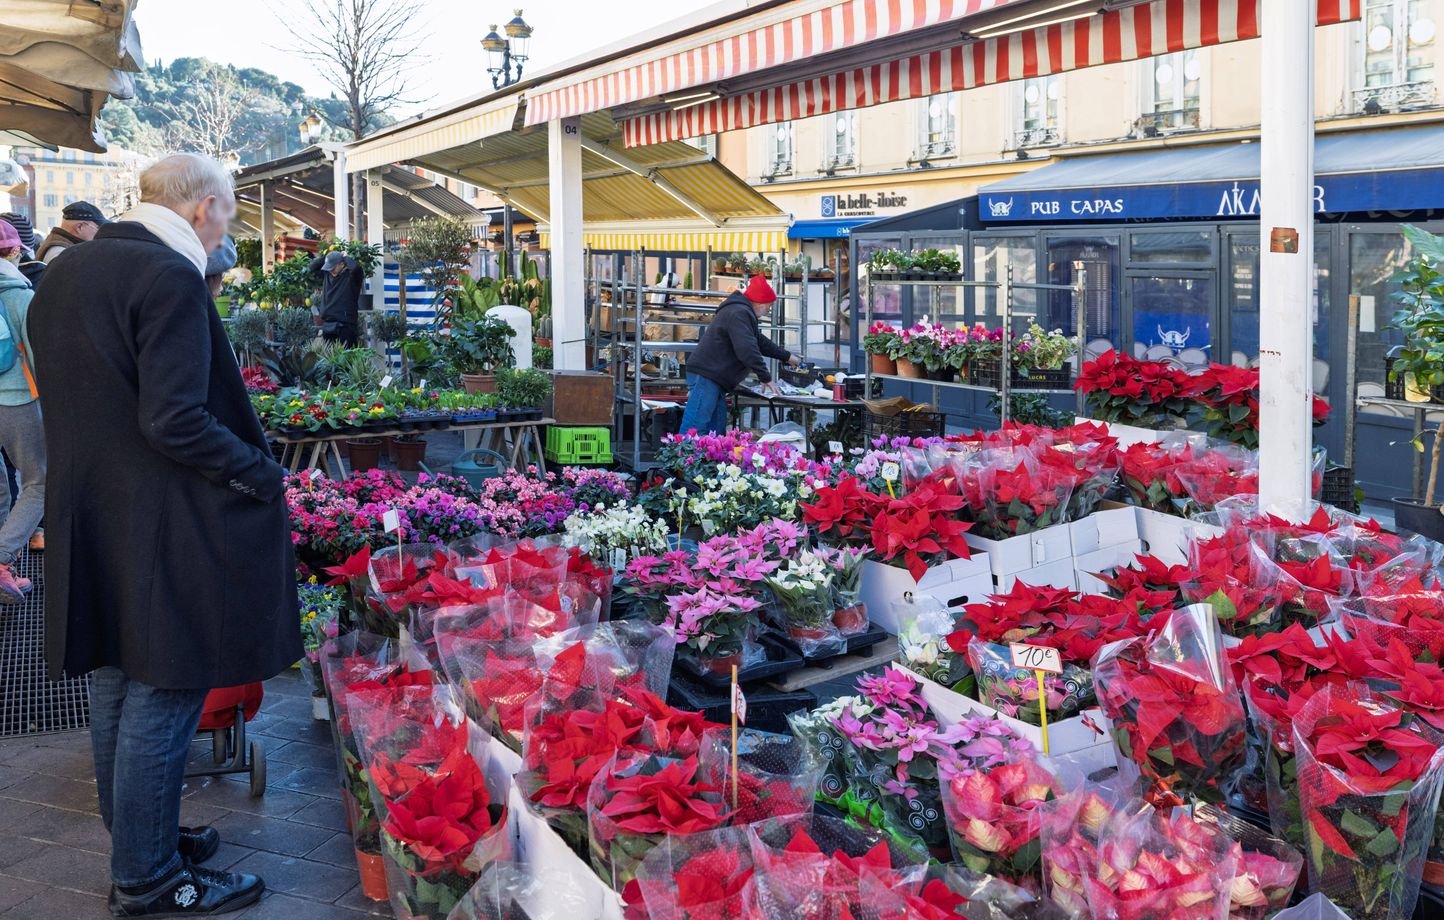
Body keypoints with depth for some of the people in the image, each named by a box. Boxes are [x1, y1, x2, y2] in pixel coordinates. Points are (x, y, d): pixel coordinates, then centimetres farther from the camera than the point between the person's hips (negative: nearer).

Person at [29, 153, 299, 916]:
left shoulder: (61, 272, 10)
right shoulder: (171, 279, -19)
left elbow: (63, 398, 16)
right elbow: (176, 421, -24)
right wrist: (262, 475, -13)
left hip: (87, 518, 9)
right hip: (158, 530, -9)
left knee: (116, 693, 18)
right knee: (162, 701, 2)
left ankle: (138, 841, 34)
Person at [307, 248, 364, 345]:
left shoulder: (351, 275, -6)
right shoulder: (326, 274, 13)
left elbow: (356, 267, -26)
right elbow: (313, 266, 21)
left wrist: (345, 257, -7)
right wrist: (326, 256, 11)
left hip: (345, 325, -7)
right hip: (327, 324, 7)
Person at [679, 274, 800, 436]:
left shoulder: (743, 313, 24)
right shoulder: (738, 313, -13)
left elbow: (760, 342, 36)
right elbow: (747, 349, -23)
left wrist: (787, 356, 39)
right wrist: (765, 378, -19)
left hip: (716, 379, 11)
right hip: (706, 375, -11)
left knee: (717, 430, 8)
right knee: (695, 429, -17)